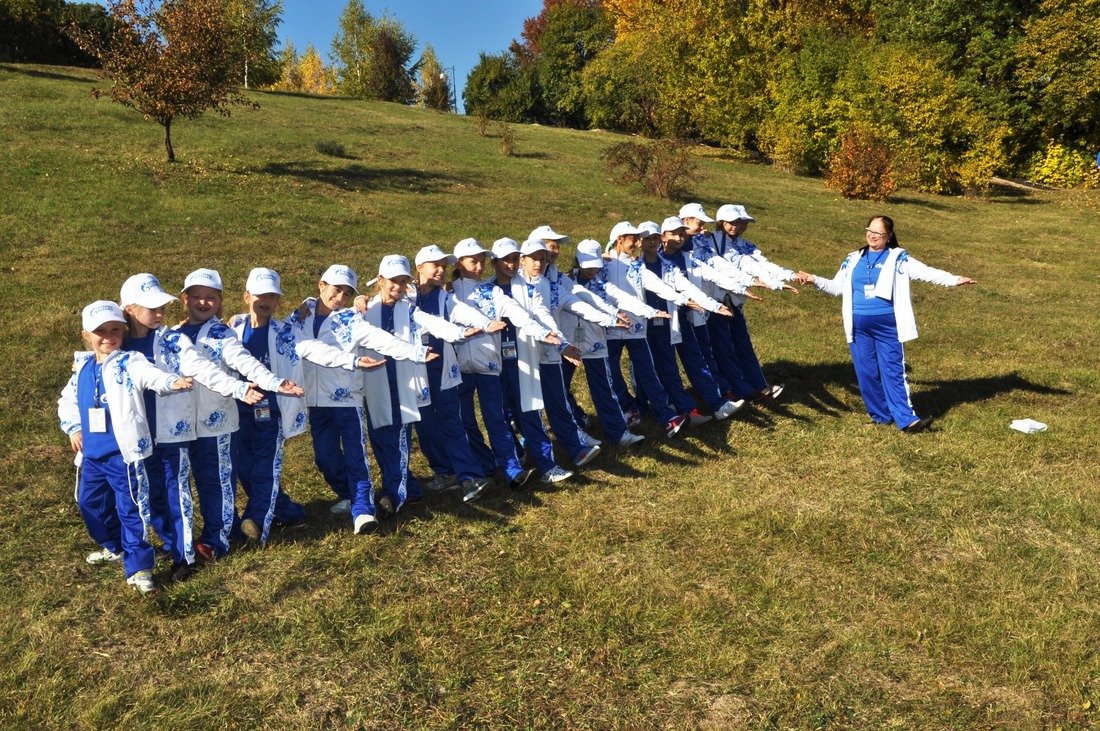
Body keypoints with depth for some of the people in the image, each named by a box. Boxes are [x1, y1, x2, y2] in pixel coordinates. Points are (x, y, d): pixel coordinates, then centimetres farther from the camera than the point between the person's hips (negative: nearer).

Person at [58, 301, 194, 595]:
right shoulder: (83, 368, 9)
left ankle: (138, 567, 5)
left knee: (131, 509, -4)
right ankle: (115, 547, 44)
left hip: (124, 453, -7)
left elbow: (151, 374, -32)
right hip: (92, 455, 8)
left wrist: (172, 381, -53)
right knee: (91, 503, 22)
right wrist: (73, 429, 10)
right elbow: (67, 401, 24)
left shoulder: (130, 363, -10)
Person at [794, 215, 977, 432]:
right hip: (859, 327, 3)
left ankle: (907, 419, -2)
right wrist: (814, 280, 4)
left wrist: (954, 280, -21)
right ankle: (880, 415, 19)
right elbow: (837, 287, 16)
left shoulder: (898, 258, 2)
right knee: (867, 373, 6)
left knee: (894, 372, -4)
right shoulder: (853, 259, 11)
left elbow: (927, 273, -8)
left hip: (888, 326, -3)